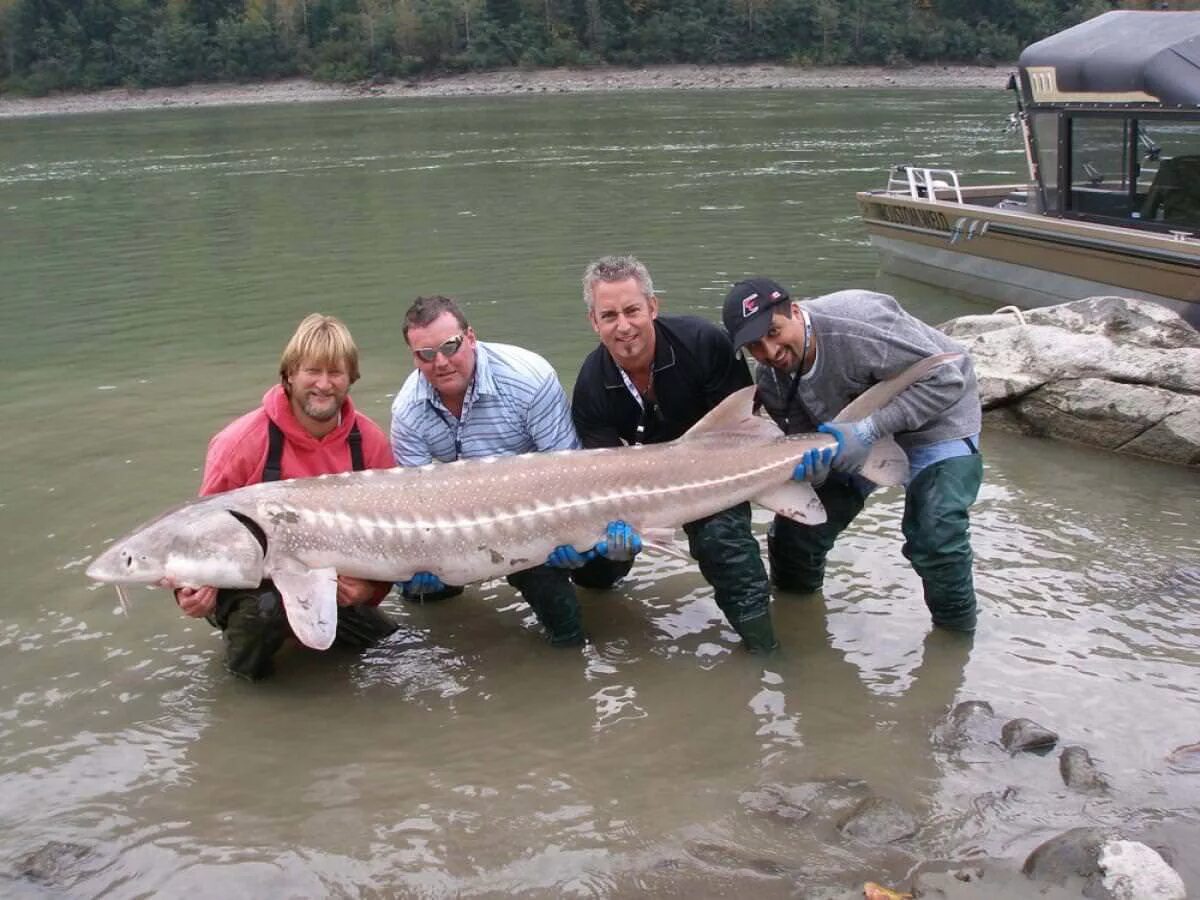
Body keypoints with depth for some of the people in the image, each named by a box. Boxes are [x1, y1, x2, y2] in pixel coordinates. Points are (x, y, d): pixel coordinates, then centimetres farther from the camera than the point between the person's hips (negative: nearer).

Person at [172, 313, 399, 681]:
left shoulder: (369, 442, -10)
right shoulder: (243, 442, -20)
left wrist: (371, 586, -19)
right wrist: (196, 587, -29)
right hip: (249, 583, -4)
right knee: (267, 606, -36)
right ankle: (243, 654, -1)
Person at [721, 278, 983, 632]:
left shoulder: (858, 325, -36)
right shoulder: (772, 382, -15)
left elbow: (945, 379, -31)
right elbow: (806, 442, -8)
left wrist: (868, 430, -37)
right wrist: (810, 468, -33)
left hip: (935, 421, -6)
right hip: (856, 430, 6)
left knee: (934, 536, -22)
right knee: (798, 521, 2)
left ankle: (957, 632, 6)